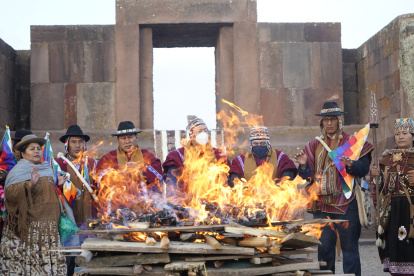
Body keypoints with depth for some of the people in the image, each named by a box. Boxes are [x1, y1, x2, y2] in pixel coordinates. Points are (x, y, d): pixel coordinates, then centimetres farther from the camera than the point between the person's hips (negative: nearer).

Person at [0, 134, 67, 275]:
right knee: (26, 261, -7)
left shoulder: (47, 170, 18)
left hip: (48, 229, 6)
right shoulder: (19, 171, -4)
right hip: (27, 227, -6)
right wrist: (30, 184, -32)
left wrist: (58, 184, 16)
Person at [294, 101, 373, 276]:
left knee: (349, 247, -2)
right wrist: (303, 165, -8)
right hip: (322, 204, 3)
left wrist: (350, 165, -26)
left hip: (346, 204, -3)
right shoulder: (314, 145, 14)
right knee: (324, 247, 7)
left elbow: (364, 168, -7)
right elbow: (308, 176, 12)